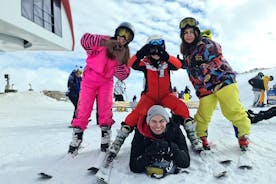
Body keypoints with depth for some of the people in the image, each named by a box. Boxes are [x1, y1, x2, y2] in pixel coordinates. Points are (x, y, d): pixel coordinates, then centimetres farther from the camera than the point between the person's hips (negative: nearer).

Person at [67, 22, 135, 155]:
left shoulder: (124, 53, -1)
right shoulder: (104, 41, -11)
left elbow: (122, 76, -7)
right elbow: (85, 40, -28)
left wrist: (120, 61, -25)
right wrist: (104, 42, -42)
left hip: (106, 81, 3)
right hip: (90, 78, -2)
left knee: (106, 109, -8)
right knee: (84, 109, -4)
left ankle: (105, 142, 3)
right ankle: (76, 140, 9)